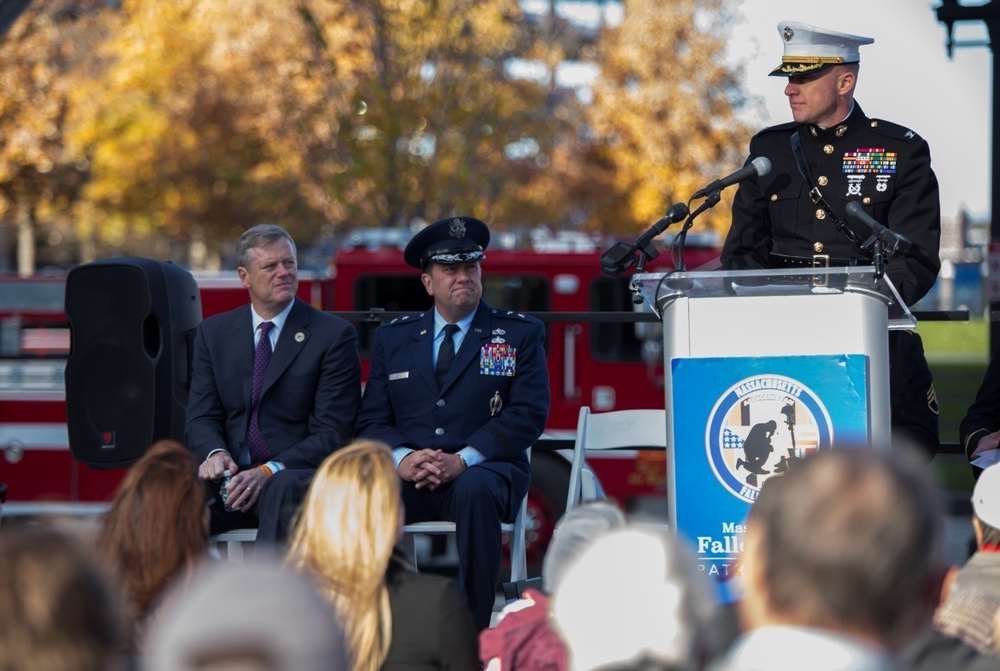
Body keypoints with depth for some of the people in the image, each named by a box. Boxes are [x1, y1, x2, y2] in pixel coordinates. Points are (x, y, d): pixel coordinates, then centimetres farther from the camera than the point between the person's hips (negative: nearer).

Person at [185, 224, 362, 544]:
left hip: (298, 475, -3)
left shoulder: (334, 335, 2)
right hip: (231, 476, 3)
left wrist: (269, 471, -19)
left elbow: (332, 433, -4)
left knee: (283, 489, -40)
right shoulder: (213, 332, 15)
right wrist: (215, 453, -13)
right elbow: (201, 417, 11)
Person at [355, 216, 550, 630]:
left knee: (475, 490, -39)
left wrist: (462, 460, -16)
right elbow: (372, 419, 11)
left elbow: (528, 414, -2)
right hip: (409, 477, 2)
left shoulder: (520, 334, 10)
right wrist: (401, 458, -13)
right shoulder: (392, 338, 18)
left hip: (483, 469, -2)